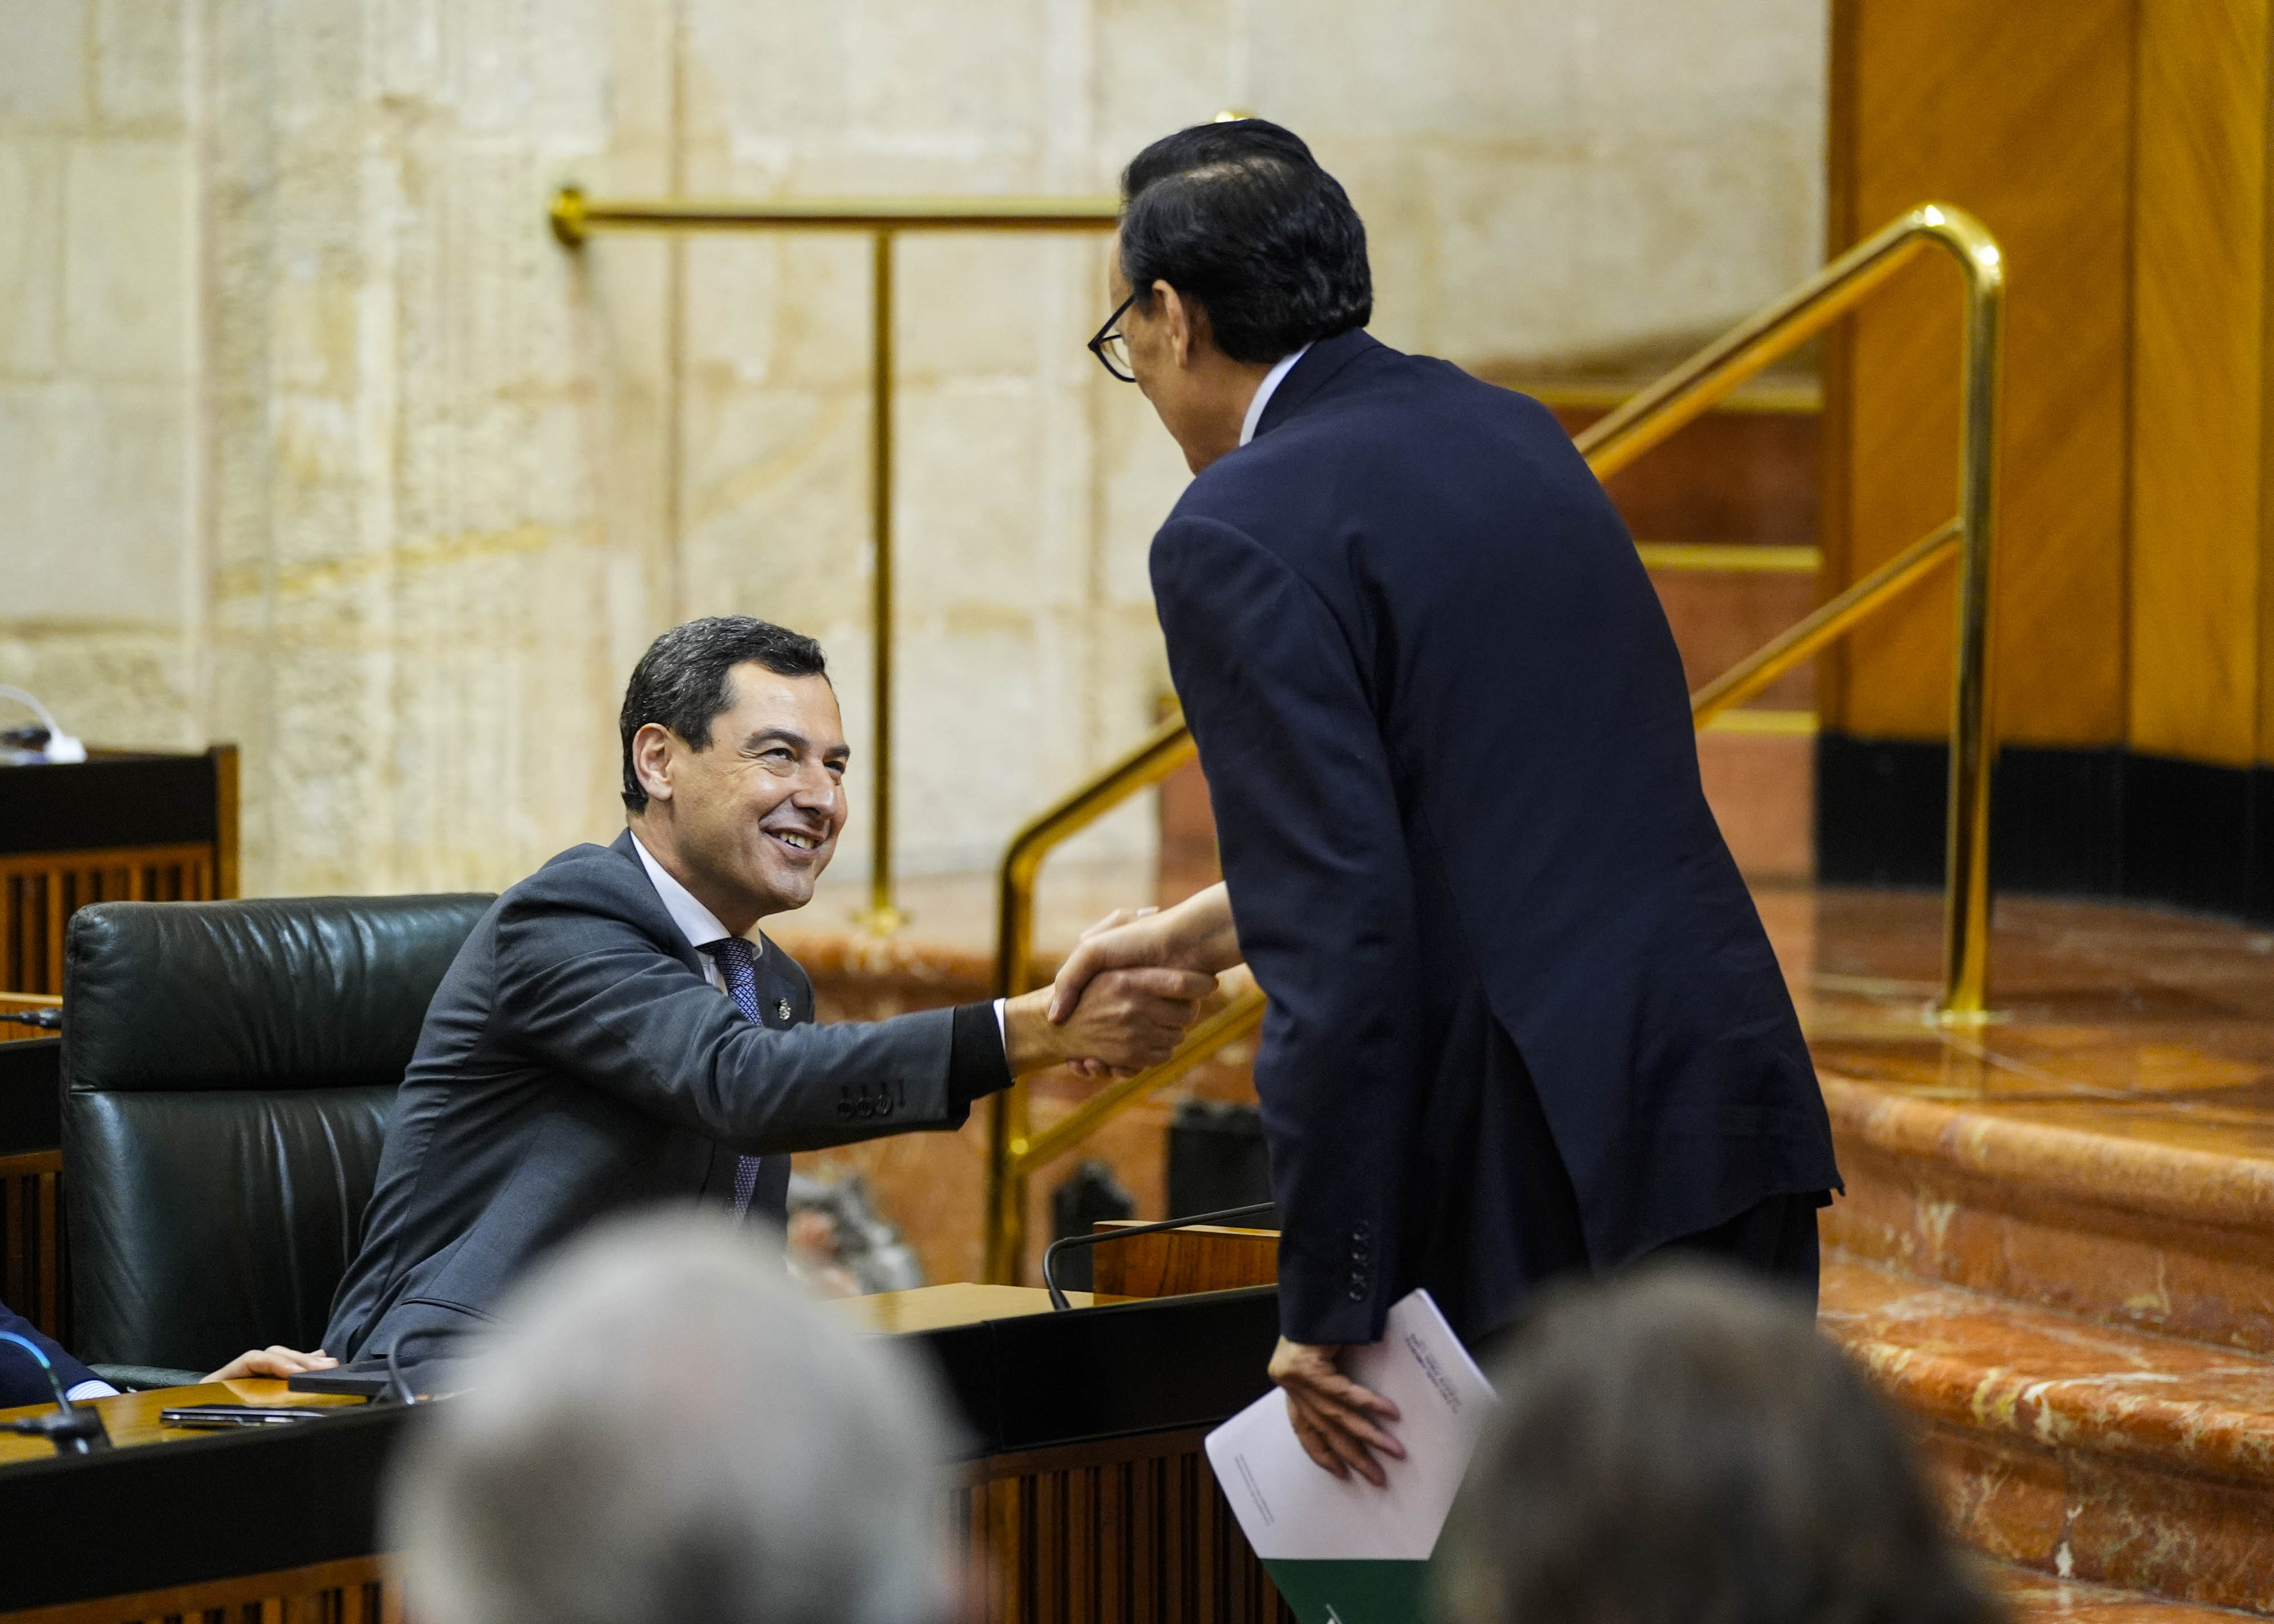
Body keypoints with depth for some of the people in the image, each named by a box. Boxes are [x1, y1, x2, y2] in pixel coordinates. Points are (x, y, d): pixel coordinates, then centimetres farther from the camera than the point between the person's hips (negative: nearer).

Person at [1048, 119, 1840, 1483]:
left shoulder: (1238, 537, -9)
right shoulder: (1513, 436, 16)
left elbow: (1342, 939, -17)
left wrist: (1324, 1305, -13)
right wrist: (1201, 931, 39)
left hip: (1546, 1183, -7)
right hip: (1734, 1104, 8)